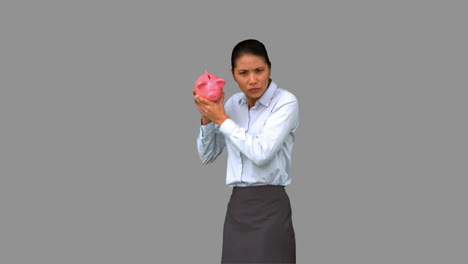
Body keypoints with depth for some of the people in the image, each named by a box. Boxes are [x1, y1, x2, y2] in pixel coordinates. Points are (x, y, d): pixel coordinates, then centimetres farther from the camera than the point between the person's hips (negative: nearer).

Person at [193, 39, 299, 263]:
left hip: (269, 206, -6)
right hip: (237, 205, 6)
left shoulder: (285, 102, -8)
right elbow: (207, 156, 15)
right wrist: (207, 118, -2)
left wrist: (222, 119, -11)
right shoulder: (233, 103, 10)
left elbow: (261, 153, -20)